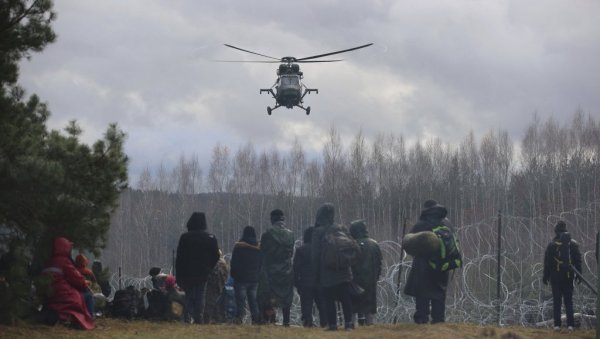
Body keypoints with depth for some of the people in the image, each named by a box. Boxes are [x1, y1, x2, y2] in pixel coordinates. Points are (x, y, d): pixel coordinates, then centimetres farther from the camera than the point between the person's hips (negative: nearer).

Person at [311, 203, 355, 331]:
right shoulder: (342, 229, 3)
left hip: (327, 273, -4)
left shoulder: (318, 232, -9)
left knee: (329, 301, 2)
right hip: (344, 272, 4)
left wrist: (316, 272, 1)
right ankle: (348, 324, 4)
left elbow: (315, 254, -7)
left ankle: (332, 324, -1)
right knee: (346, 299, 8)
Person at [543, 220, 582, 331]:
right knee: (569, 301, 8)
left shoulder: (552, 245, -6)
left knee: (557, 301, 2)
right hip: (568, 276, 2)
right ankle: (570, 324, 1)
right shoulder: (573, 244, 2)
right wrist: (578, 275, 13)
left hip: (556, 276, -2)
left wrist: (545, 276, 3)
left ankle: (557, 324, -1)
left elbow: (547, 262, -4)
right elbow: (578, 261, 6)